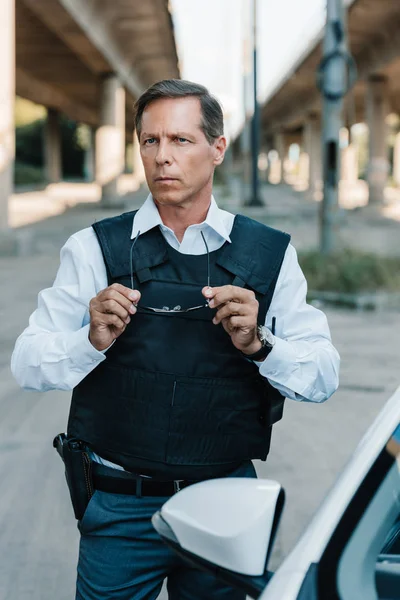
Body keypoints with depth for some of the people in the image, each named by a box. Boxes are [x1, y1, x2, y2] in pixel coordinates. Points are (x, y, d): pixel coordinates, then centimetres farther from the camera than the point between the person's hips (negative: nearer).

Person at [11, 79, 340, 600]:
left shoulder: (270, 254, 1)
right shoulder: (95, 249, -1)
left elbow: (324, 376, -2)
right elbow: (27, 365, -3)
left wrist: (258, 344, -20)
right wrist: (92, 341, -22)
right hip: (120, 510, -1)